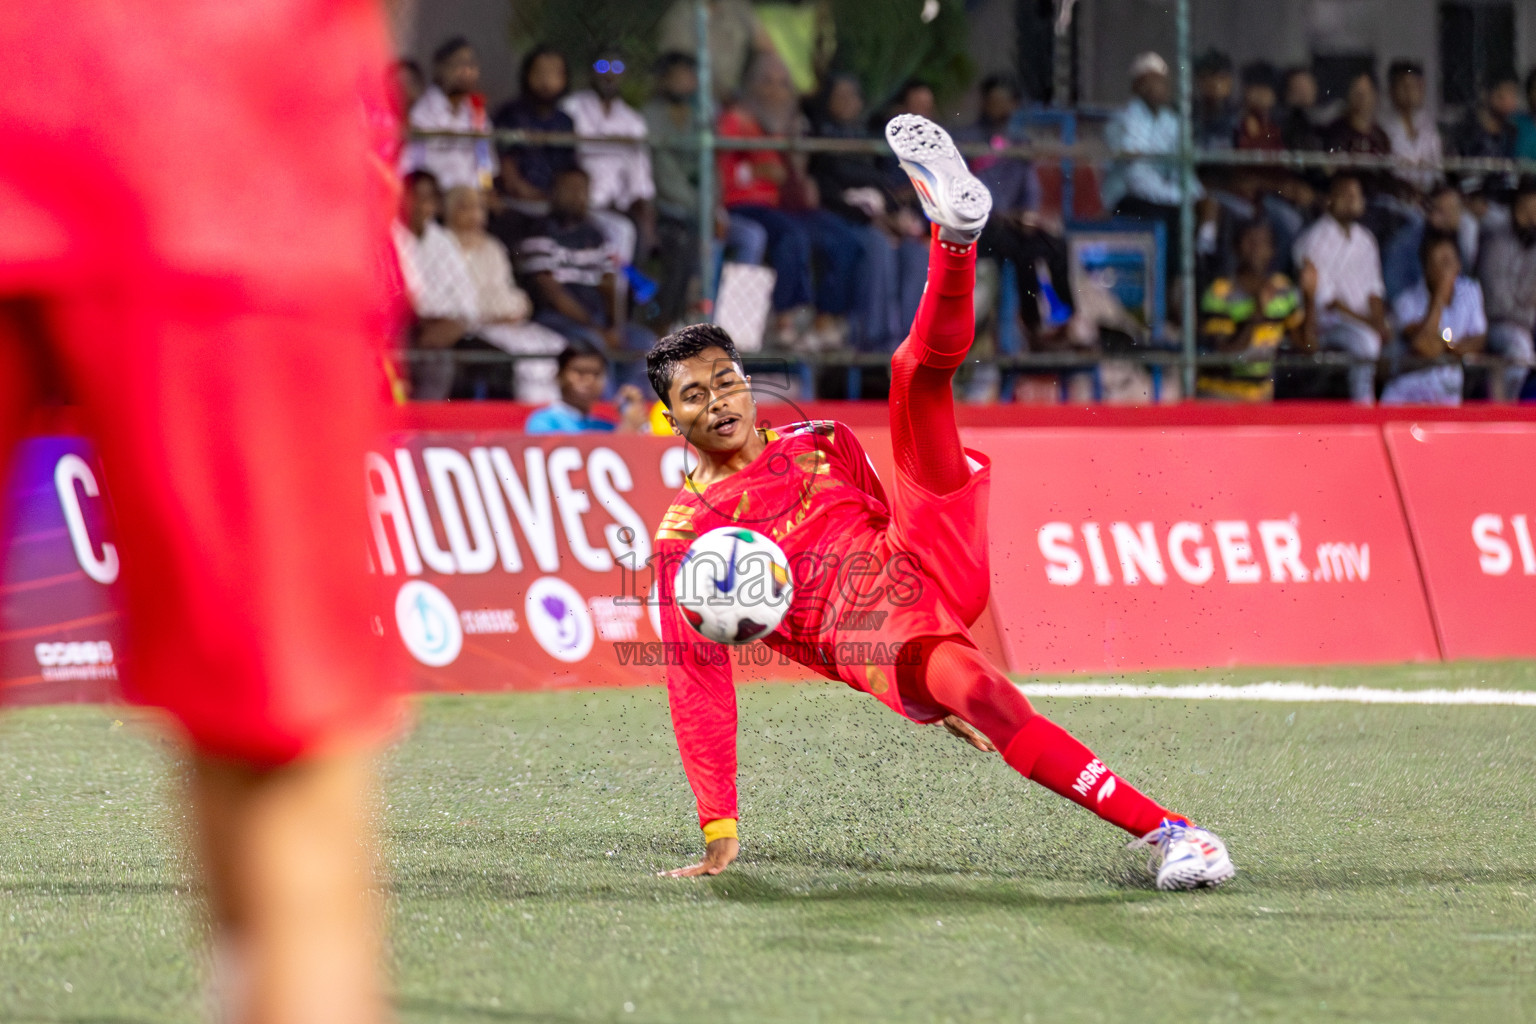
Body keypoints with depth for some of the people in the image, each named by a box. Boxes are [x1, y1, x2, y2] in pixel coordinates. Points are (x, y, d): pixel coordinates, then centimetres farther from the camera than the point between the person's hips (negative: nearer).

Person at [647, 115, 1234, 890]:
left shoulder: (820, 444, 23)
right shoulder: (684, 534, 9)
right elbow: (697, 682, 5)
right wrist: (718, 833, -2)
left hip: (930, 565, 5)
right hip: (879, 648, -5)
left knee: (917, 369, -7)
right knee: (964, 681, -41)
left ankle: (955, 229, -39)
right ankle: (1162, 830, -44)